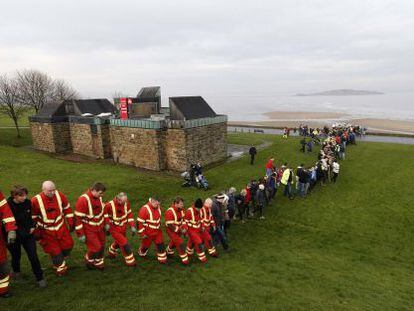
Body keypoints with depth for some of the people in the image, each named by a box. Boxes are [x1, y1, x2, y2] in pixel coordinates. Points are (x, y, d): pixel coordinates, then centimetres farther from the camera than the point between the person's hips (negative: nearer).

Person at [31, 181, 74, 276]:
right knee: (55, 251, 3)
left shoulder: (59, 195, -13)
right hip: (46, 231, -3)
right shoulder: (35, 201, -22)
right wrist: (36, 233, -5)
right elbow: (33, 218, -10)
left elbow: (67, 209, 1)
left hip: (61, 227, 3)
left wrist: (71, 223, 5)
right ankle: (60, 267, 29)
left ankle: (61, 260, 42)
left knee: (68, 245, 11)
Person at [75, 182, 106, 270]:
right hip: (89, 230, -6)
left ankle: (99, 263, 37)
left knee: (101, 246, 14)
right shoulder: (83, 200, -27)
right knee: (95, 247, -5)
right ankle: (88, 260, 26)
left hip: (100, 227, 7)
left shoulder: (99, 197, -5)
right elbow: (78, 218, -22)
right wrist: (80, 234, -18)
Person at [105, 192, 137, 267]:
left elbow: (129, 214, -2)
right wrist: (107, 224, -16)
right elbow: (105, 214, -9)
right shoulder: (109, 205, -28)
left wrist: (132, 226, -4)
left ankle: (111, 253, 55)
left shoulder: (126, 203, -15)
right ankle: (130, 261, 11)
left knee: (118, 242, 25)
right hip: (114, 228, -5)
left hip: (123, 227, 5)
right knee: (124, 244, -8)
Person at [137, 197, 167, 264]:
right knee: (146, 245, 16)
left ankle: (162, 259, 17)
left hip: (157, 231, 5)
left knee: (160, 245, 3)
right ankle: (141, 253, 48)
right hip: (148, 232, -5)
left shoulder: (158, 207, -5)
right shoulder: (144, 209, -27)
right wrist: (142, 233, -19)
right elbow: (139, 222, -22)